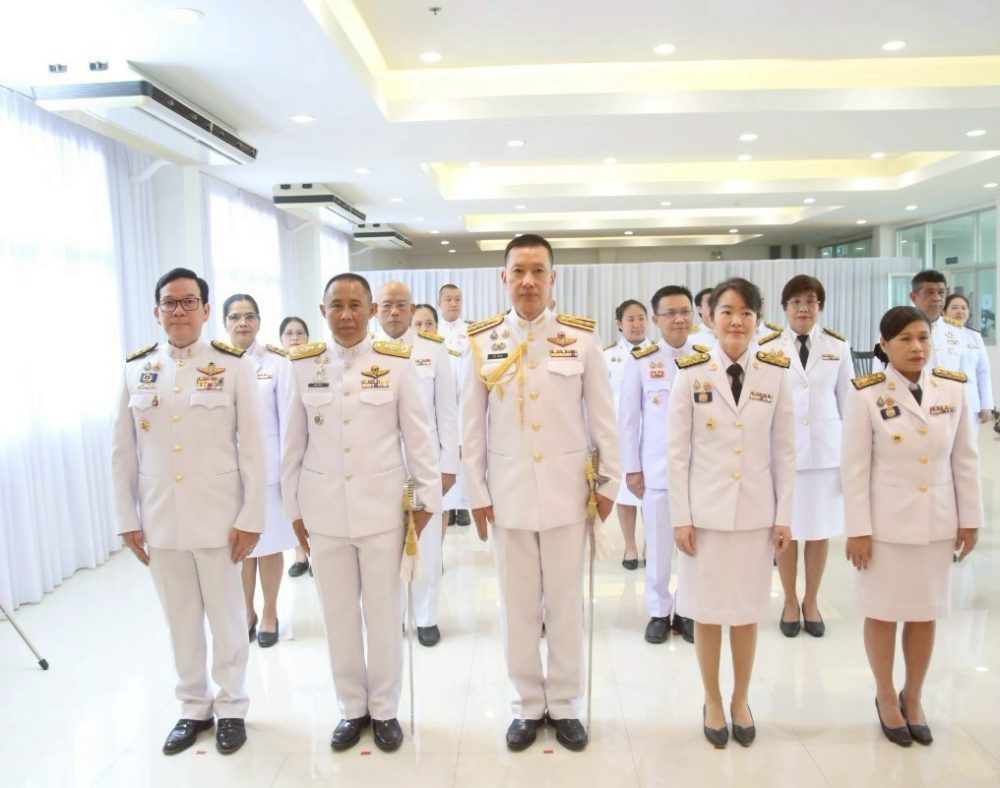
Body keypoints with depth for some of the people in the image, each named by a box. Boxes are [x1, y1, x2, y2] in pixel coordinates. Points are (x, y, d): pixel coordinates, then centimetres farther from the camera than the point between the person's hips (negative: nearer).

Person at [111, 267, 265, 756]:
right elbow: (123, 451, 7)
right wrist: (127, 518, 4)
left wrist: (251, 516, -9)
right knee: (181, 621, 16)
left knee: (226, 618, 11)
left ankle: (231, 708, 31)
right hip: (159, 520, 3)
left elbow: (253, 449, -7)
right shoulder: (136, 369, 4)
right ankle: (194, 708, 35)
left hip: (218, 517, -3)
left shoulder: (234, 366, -5)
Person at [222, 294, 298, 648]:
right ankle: (246, 612, 29)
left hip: (267, 465, -1)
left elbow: (287, 417, -3)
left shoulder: (276, 362, -3)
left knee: (270, 543, 7)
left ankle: (269, 613, 24)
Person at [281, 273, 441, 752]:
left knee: (385, 615, 9)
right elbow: (293, 444, 6)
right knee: (338, 616, 13)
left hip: (383, 508, -1)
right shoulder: (303, 365, 1)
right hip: (323, 510, 2)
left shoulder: (396, 362, -4)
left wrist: (428, 498, -1)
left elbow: (418, 436, -1)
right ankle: (352, 708, 33)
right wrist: (293, 509, 7)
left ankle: (385, 710, 30)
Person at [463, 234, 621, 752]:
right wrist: (476, 492, 1)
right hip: (507, 493, 1)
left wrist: (608, 481, 1)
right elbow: (472, 427, 2)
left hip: (566, 491, 0)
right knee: (517, 604, 12)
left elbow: (602, 417, 2)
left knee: (565, 602, 11)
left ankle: (565, 705, 29)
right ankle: (527, 705, 30)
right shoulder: (482, 341, -1)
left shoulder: (581, 338, -3)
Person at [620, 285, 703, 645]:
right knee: (659, 544, 8)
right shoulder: (640, 361, -2)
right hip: (656, 468, -1)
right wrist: (631, 468, -2)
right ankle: (659, 612, 25)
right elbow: (628, 418, 0)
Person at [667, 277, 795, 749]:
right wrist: (680, 516, -6)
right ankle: (712, 702, 29)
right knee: (707, 611, 9)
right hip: (705, 511, -1)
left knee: (749, 610, 12)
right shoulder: (691, 373, -5)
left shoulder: (775, 374, 0)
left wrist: (785, 517, 2)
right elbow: (677, 451, -4)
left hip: (756, 511, 1)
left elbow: (784, 451, 3)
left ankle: (741, 701, 33)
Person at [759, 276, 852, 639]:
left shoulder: (837, 346, 2)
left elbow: (847, 402, 6)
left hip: (825, 450, 2)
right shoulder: (767, 348, -3)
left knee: (820, 530, 10)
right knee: (786, 530, 7)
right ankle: (790, 603, 26)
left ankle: (811, 602, 28)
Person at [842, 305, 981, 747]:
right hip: (885, 523, -3)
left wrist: (970, 518, 6)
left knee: (926, 613, 15)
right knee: (883, 613, 10)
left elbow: (965, 460, 6)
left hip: (937, 522, 4)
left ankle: (913, 698, 35)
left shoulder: (953, 389, -1)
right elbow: (855, 468, -11)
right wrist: (858, 529, -11)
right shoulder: (866, 396, -12)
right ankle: (885, 697, 31)